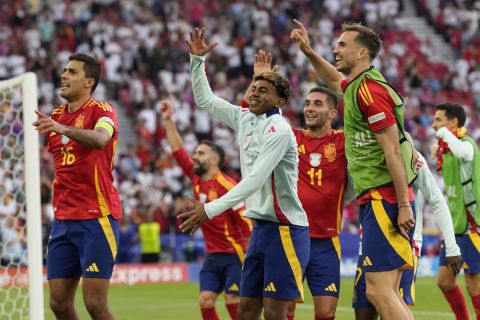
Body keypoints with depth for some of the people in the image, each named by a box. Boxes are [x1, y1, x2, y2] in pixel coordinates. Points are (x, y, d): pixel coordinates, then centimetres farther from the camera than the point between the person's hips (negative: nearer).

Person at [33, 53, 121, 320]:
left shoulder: (102, 110, -6)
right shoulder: (56, 116, 15)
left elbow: (100, 139, -29)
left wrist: (63, 129, -44)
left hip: (97, 218, -7)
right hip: (63, 218, 7)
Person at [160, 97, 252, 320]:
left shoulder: (227, 186, -15)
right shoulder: (196, 179, 7)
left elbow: (246, 223, -16)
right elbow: (178, 151, 13)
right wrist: (168, 121, 9)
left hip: (234, 254, -7)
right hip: (212, 255, 7)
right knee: (205, 301, -1)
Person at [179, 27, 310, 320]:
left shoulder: (279, 131, -14)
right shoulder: (245, 118, 11)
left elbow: (255, 180, -21)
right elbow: (205, 100, 24)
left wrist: (211, 209, -24)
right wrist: (198, 60, 12)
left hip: (285, 229, -8)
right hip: (261, 226, 8)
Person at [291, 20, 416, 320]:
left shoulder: (370, 90, -13)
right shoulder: (357, 85, 16)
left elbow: (392, 150, -17)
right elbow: (335, 80, 42)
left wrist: (403, 204, -20)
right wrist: (308, 51, 33)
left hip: (384, 201, -10)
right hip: (376, 201, 10)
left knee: (379, 291, -13)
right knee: (388, 293, 7)